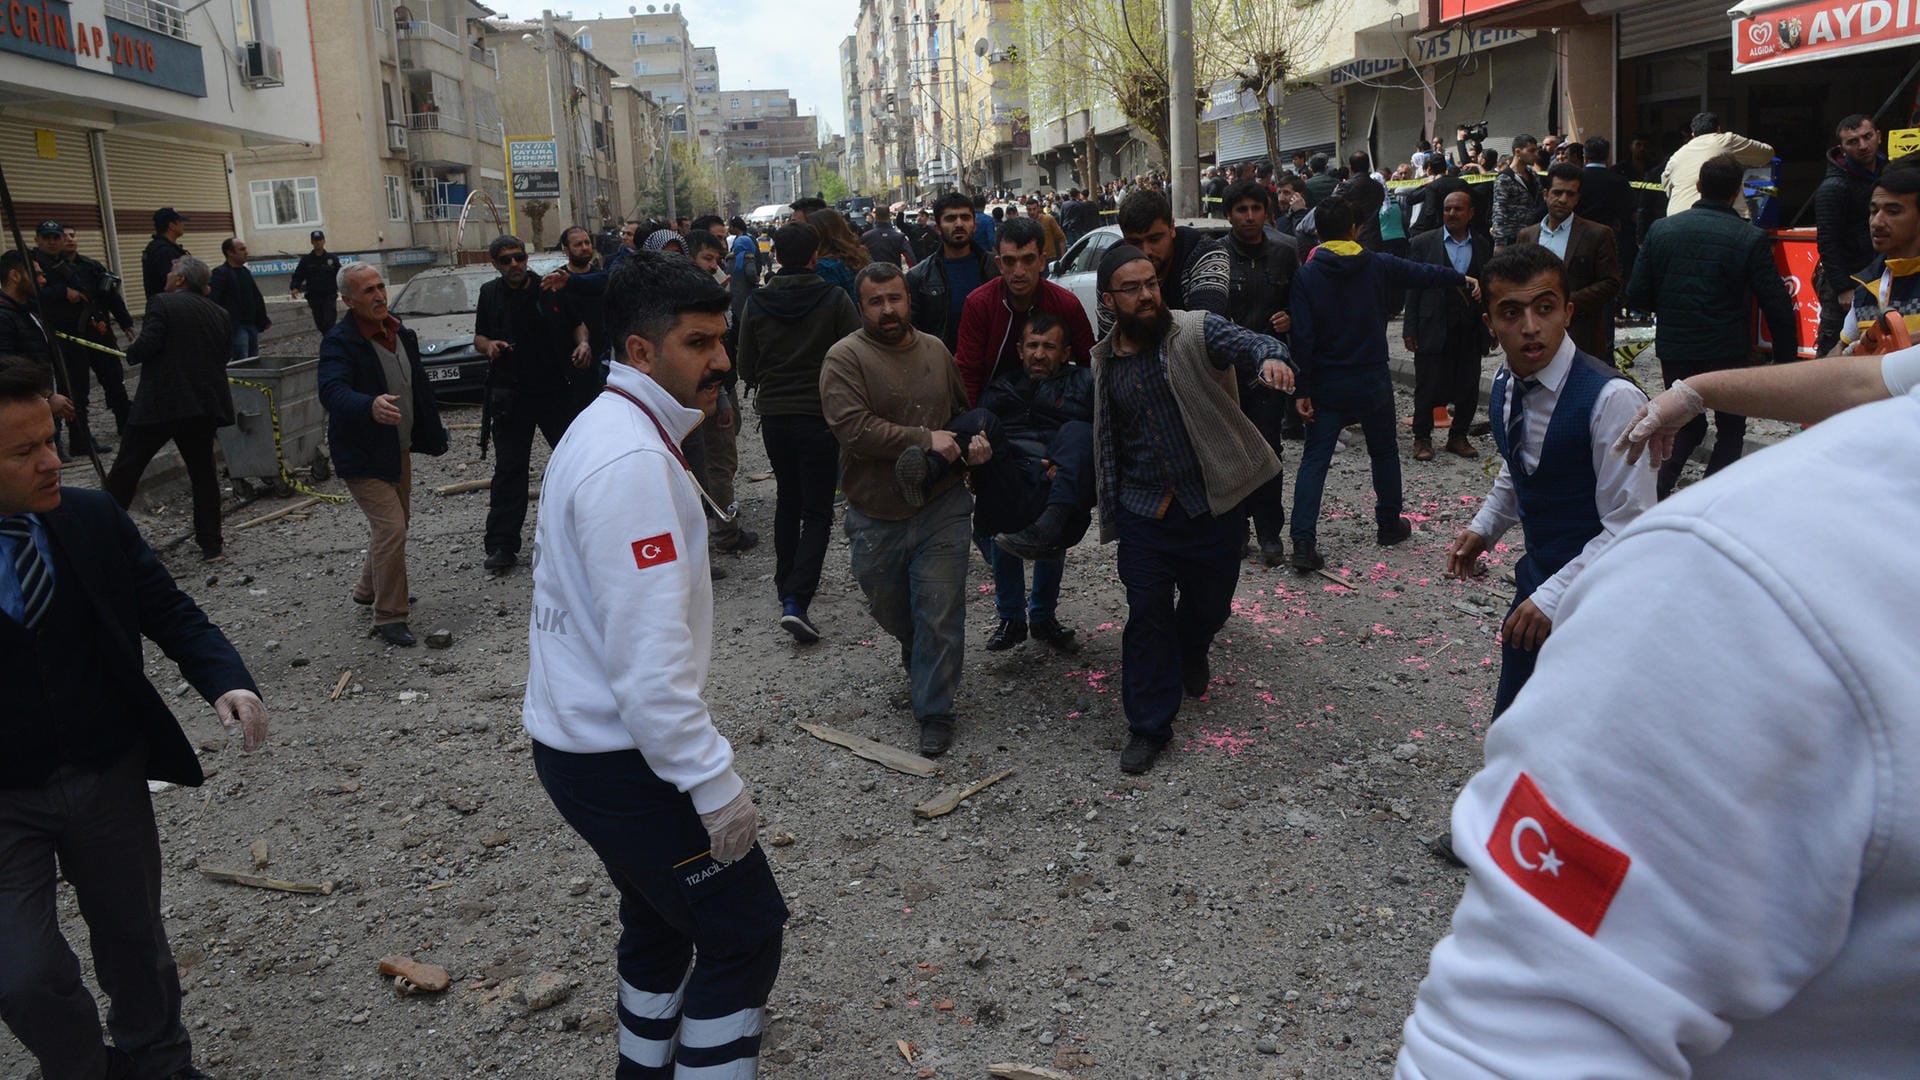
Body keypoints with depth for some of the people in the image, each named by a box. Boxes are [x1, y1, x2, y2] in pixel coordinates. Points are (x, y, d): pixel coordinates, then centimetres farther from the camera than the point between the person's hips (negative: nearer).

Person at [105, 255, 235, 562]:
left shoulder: (162, 303, -7)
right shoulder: (219, 314, 10)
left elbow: (147, 344, -16)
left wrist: (130, 353, 4)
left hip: (160, 403, -5)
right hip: (205, 404, 5)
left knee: (125, 469, 7)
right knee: (202, 471, 11)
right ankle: (210, 544, 10)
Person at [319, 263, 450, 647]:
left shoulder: (402, 335, 5)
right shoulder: (340, 341, -20)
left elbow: (419, 386, 17)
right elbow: (332, 391, -37)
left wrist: (433, 435, 20)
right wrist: (371, 406, -56)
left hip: (398, 450, 9)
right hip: (364, 456, -9)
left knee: (394, 523, 22)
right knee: (390, 528, -15)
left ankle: (369, 588, 44)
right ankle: (389, 617, -5)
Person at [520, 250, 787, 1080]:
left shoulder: (606, 430, 8)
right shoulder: (632, 461, -24)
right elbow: (650, 654, -28)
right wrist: (716, 784, -23)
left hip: (579, 735, 10)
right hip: (620, 756, -10)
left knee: (661, 919, 25)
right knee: (745, 934, 1)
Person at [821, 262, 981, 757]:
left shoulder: (935, 350, 8)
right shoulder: (846, 358, -9)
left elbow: (963, 408, 23)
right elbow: (852, 428, -22)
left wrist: (974, 440, 2)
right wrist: (925, 440, -22)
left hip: (941, 508, 2)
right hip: (876, 515, -1)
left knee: (940, 617, -1)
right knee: (889, 607, 17)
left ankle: (934, 711, 13)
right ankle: (915, 652, 50)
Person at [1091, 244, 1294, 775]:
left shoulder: (1197, 331, -7)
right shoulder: (1103, 362, 5)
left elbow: (1245, 342, -27)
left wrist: (1270, 357, -52)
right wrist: (1111, 508, 15)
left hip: (1213, 503, -1)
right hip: (1144, 511, 2)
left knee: (1210, 602, 15)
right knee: (1148, 616, 1)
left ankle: (1191, 654, 51)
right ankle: (1149, 726, 13)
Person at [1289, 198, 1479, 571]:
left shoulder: (1306, 275, -8)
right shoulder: (1377, 265, -3)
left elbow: (1302, 337, -12)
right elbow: (1422, 273, 15)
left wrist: (1301, 390, -8)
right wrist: (1463, 278, 34)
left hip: (1327, 385, -1)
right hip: (1372, 381, 1)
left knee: (1314, 460, -1)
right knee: (1384, 451, 21)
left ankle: (1303, 541, -12)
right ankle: (1389, 523, 33)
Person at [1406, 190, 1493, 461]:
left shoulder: (1483, 245, 7)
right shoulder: (1425, 243, 1)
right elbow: (1413, 287, 0)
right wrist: (1411, 329, -5)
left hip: (1470, 331, 2)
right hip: (1433, 329, -2)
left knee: (1468, 388, 6)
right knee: (1428, 387, 2)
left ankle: (1458, 436, 22)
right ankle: (1422, 438, 16)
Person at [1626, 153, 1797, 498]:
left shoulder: (1661, 230, -3)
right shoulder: (1751, 240, -11)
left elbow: (1636, 295, -2)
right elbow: (1777, 307, -11)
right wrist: (1785, 357, 0)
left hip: (1674, 350, 3)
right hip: (1728, 354, -3)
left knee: (1687, 425, 21)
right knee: (1730, 430, 15)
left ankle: (1655, 488, 1)